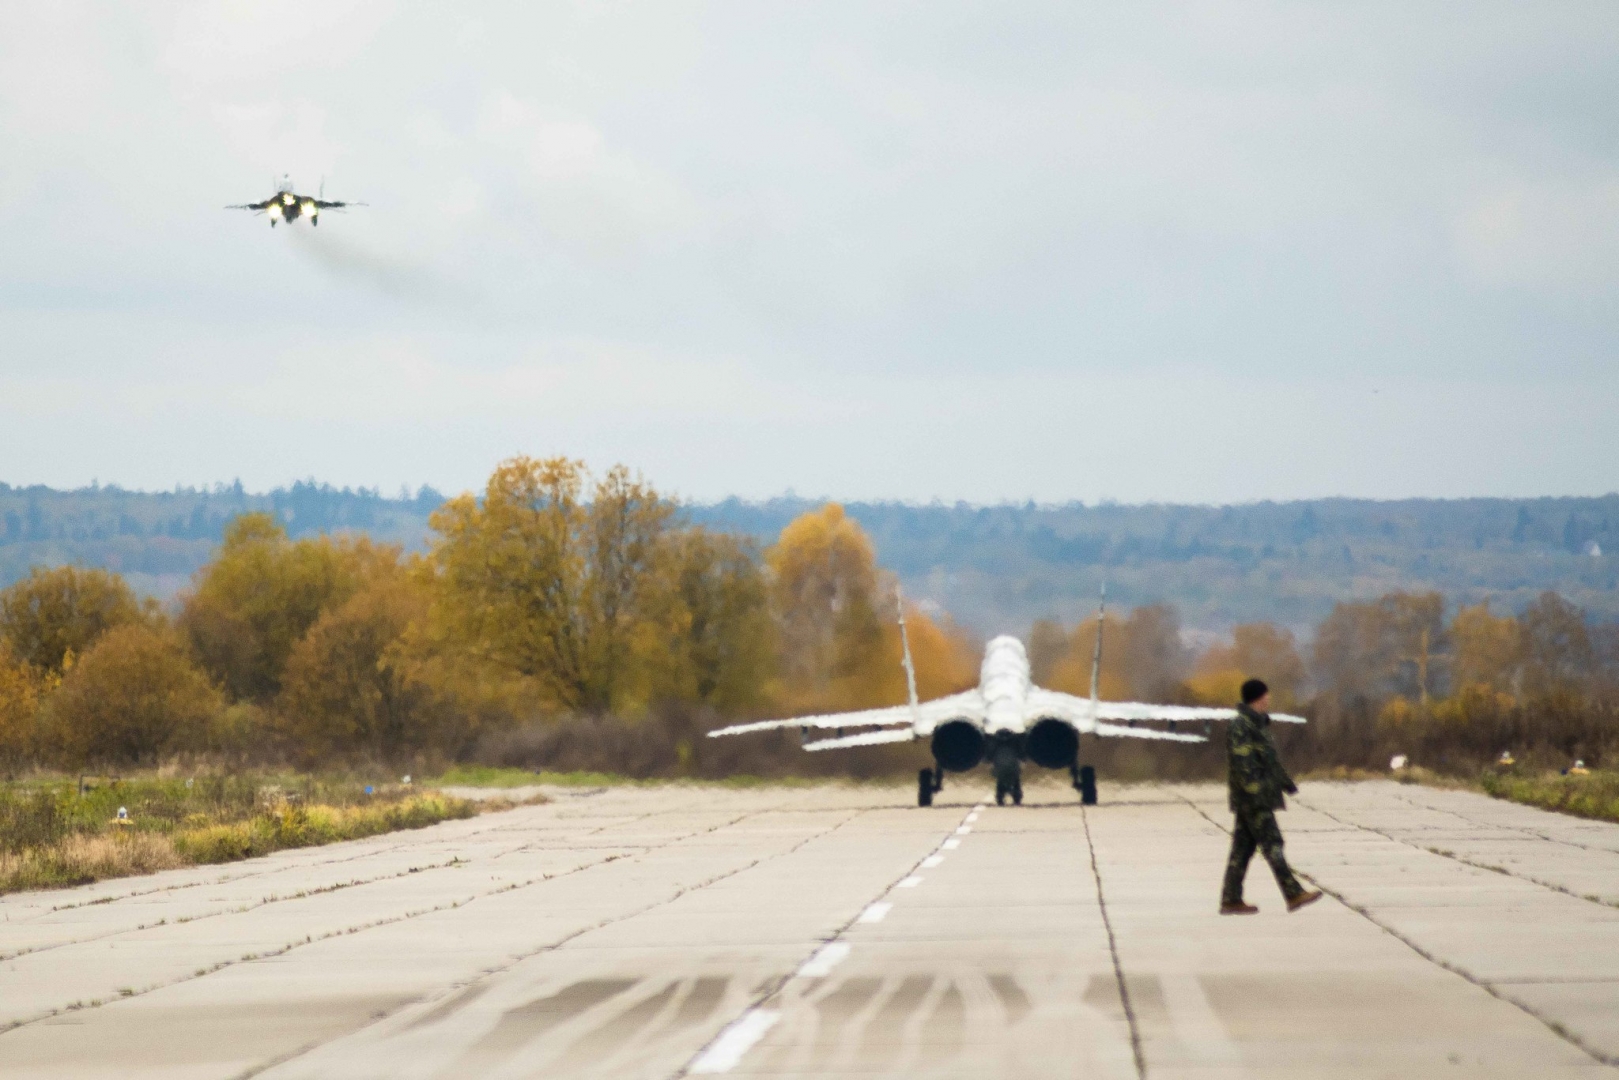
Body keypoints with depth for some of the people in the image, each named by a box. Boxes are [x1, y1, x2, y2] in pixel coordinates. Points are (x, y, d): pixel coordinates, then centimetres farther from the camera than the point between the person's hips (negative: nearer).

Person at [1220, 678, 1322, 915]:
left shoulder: (1258, 724, 19)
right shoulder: (1241, 727, -14)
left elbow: (1271, 759, 28)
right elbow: (1241, 762, -21)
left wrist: (1286, 782, 28)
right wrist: (1254, 791, -26)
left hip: (1252, 800, 10)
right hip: (1253, 799, -10)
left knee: (1243, 848, 8)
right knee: (1272, 844, -10)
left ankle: (1231, 900, 8)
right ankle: (1294, 894, -11)